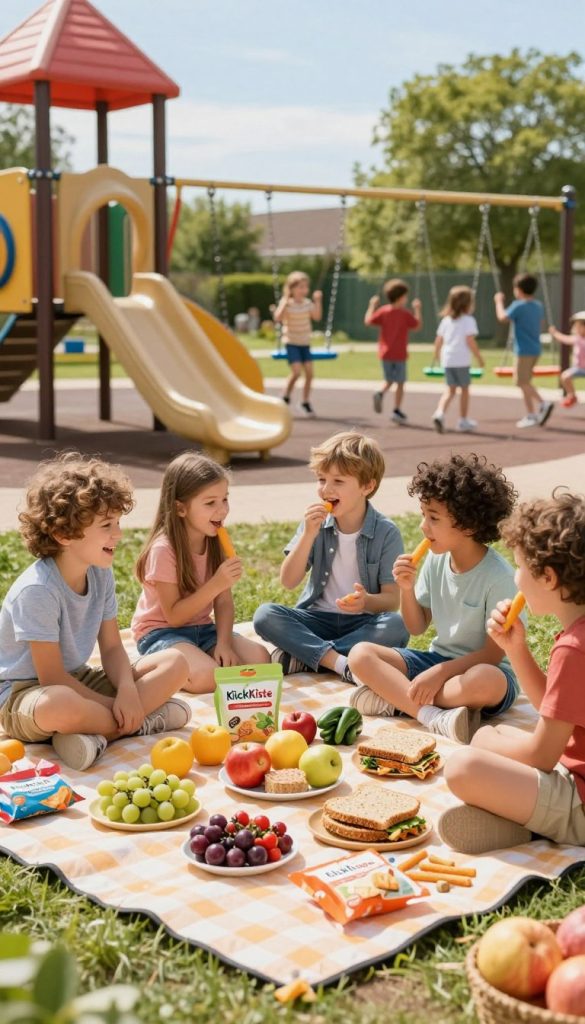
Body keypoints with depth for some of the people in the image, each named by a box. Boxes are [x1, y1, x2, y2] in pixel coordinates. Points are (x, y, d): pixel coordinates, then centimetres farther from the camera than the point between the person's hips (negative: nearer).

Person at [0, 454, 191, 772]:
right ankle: (142, 722, -18)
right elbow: (51, 677, -22)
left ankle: (99, 732, -20)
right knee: (57, 706, -45)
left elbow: (112, 648, 0)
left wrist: (127, 691, -20)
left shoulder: (101, 575, -3)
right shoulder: (37, 590, -25)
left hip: (77, 680, 8)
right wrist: (112, 706, -20)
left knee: (175, 664, -5)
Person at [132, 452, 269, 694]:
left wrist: (223, 643, -19)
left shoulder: (217, 542, 0)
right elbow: (174, 616, -19)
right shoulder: (163, 549, -20)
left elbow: (224, 602, -2)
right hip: (162, 631, -6)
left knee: (259, 659, -17)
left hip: (203, 628, 6)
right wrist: (216, 584, -28)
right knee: (207, 676, -32)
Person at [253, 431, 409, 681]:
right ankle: (340, 663, -32)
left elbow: (392, 599, -9)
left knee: (397, 626, -34)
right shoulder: (316, 523, 1)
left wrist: (367, 602, -33)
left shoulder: (386, 532, -7)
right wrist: (308, 535, -18)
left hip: (362, 622, -2)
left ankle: (301, 656, -28)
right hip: (317, 619, 2)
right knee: (265, 615, -23)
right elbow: (288, 582, -5)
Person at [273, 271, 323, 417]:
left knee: (309, 373, -2)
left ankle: (305, 403, 11)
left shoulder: (308, 303, 4)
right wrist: (285, 303, -30)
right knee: (296, 372, -17)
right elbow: (277, 318, -24)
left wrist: (318, 301, 1)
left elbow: (317, 317, 8)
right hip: (291, 343, -5)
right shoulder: (287, 303, -11)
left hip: (305, 343, 5)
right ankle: (285, 398, 3)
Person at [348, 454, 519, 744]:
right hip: (438, 658, 6)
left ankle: (394, 696, -24)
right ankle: (435, 717, -31)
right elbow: (416, 628, 7)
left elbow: (493, 653, -16)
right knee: (361, 655, -14)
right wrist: (407, 588, -11)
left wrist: (441, 672, -24)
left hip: (479, 667, -6)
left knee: (487, 681, -42)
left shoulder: (498, 576, -19)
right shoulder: (435, 560, -2)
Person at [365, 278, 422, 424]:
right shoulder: (405, 314, -11)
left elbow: (368, 321, -3)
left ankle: (380, 393, -10)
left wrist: (372, 306, 8)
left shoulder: (383, 311, -1)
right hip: (399, 354, -4)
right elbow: (418, 326, -5)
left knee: (389, 380, 20)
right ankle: (397, 411, 3)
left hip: (385, 353, 4)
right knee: (400, 383, 5)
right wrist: (417, 310, 1)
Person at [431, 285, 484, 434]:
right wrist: (479, 356, -8)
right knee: (464, 389, 9)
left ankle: (439, 412, -13)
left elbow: (438, 340, 13)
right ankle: (463, 421, 15)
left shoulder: (446, 320, 11)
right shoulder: (468, 320, -6)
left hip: (447, 359, 5)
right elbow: (470, 341, -15)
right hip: (462, 360, -5)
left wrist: (437, 353, 30)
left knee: (450, 389, 11)